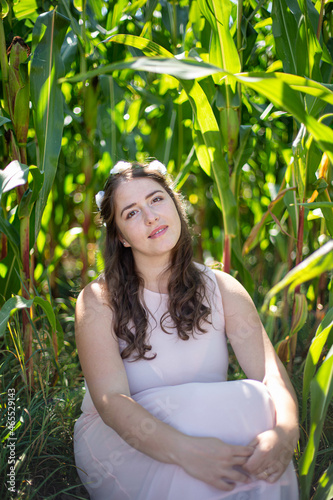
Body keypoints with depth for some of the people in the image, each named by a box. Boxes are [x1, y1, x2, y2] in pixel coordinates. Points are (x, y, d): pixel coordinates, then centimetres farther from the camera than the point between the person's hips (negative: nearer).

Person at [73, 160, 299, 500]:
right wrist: (185, 450, -36)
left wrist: (284, 433, -32)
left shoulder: (222, 290, 0)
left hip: (210, 431, 4)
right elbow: (111, 399, -20)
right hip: (118, 441, -3)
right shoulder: (98, 301, -9)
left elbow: (271, 372, -10)